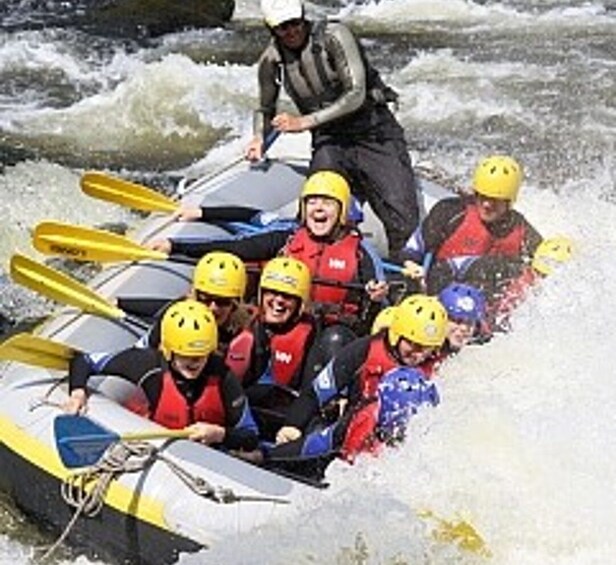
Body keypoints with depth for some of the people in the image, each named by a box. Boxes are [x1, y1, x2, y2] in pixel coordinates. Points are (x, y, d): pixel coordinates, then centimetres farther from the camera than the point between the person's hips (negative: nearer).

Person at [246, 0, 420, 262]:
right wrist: (260, 139, -3)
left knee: (403, 222, -13)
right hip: (330, 141, 3)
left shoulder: (333, 36, -16)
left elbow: (356, 95, -22)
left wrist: (304, 122, -24)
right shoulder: (270, 61, -1)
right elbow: (265, 109, 18)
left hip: (374, 133, -3)